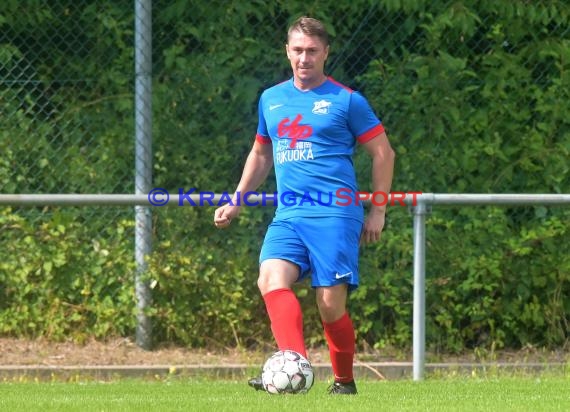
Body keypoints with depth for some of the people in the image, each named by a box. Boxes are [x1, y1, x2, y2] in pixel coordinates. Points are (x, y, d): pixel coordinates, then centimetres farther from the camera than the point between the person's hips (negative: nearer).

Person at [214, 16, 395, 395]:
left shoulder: (346, 101, 1)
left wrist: (378, 212, 2)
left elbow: (384, 152, 5)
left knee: (331, 303, -9)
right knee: (271, 280, -23)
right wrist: (236, 202, 24)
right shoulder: (271, 100, 16)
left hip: (334, 214, -4)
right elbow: (261, 154, 30)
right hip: (288, 214, 4)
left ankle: (345, 380, 12)